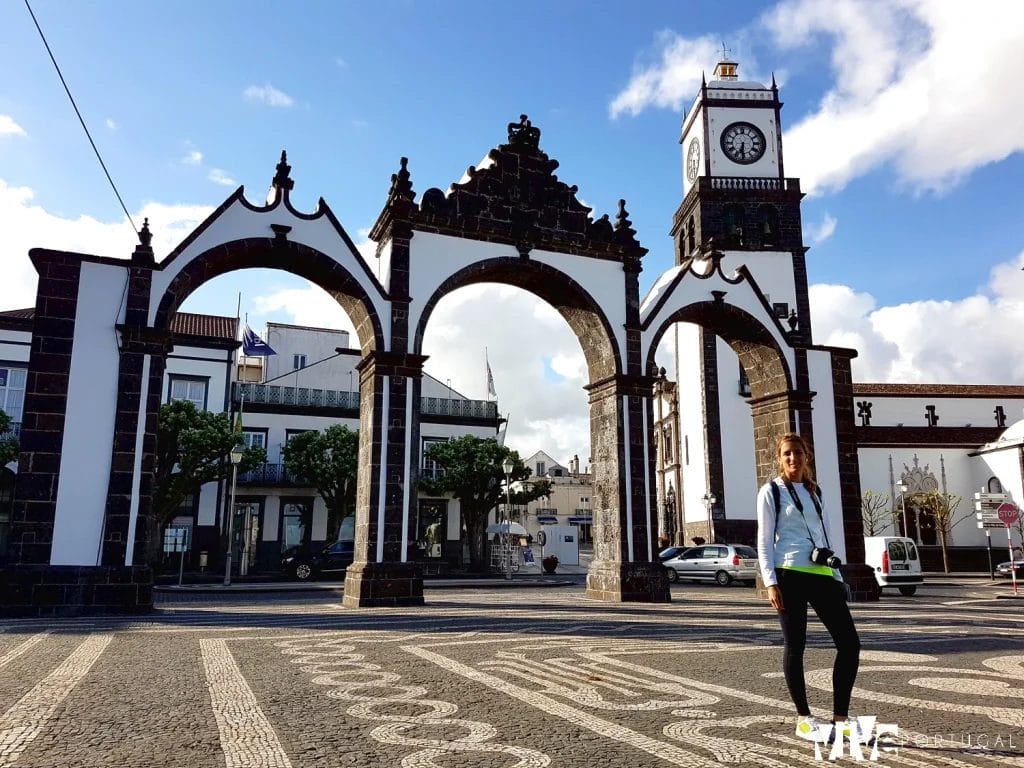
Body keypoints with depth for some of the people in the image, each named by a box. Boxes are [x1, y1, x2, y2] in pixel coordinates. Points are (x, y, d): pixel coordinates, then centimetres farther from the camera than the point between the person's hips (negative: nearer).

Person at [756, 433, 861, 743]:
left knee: (849, 643, 0)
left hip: (821, 574, 6)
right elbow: (764, 542, -3)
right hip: (790, 575, -6)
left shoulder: (815, 491, 17)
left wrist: (836, 574, 15)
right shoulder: (771, 491, 0)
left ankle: (839, 717, 11)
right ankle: (803, 719, 14)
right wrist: (770, 582, -11)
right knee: (795, 646, 1)